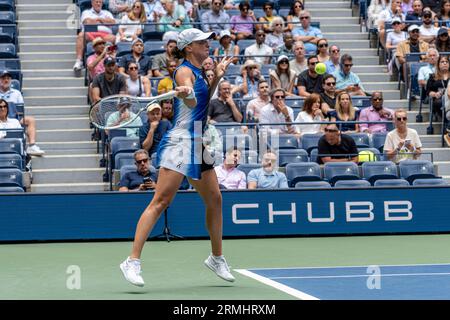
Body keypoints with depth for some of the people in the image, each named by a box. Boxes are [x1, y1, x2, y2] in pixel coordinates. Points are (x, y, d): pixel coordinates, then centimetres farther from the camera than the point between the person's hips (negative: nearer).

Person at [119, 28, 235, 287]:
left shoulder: (198, 72, 16)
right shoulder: (184, 71, -11)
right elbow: (191, 103, -29)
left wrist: (216, 78, 22)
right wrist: (186, 94, -51)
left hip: (198, 145, 9)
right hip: (180, 142, -9)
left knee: (215, 200, 14)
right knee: (160, 202, -14)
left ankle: (217, 258, 30)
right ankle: (133, 261, -17)